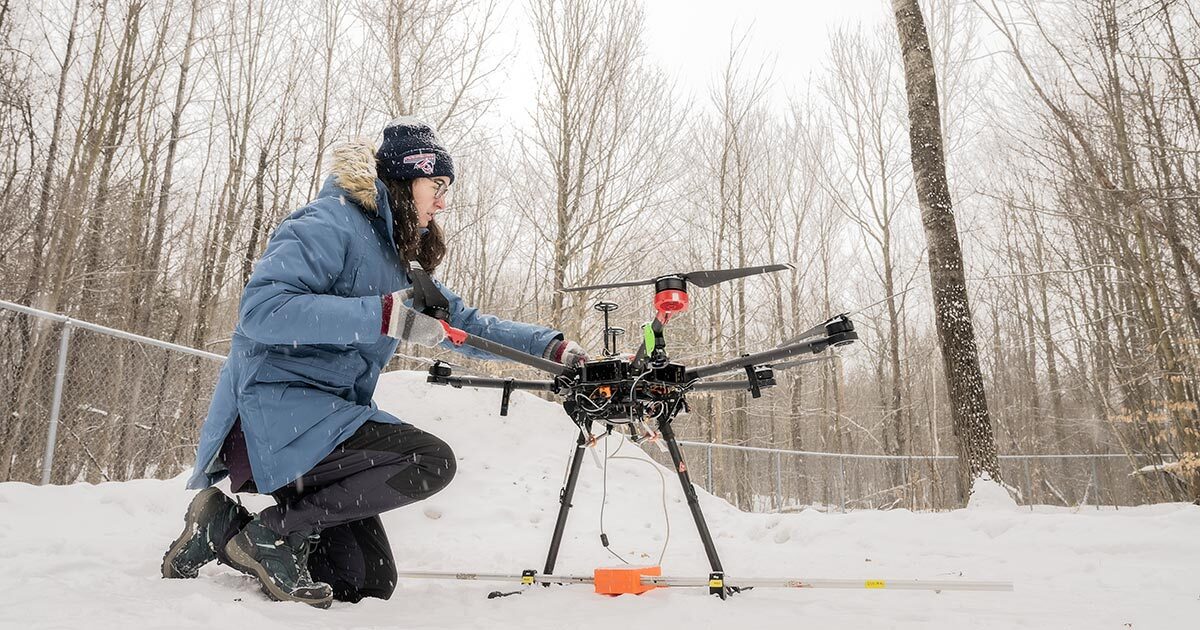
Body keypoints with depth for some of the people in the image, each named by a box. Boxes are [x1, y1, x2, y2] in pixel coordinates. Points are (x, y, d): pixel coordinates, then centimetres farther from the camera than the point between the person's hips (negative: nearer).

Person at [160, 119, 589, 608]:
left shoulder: (396, 263, 16)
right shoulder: (332, 222, -12)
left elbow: (464, 323, 18)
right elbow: (261, 308, -25)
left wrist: (550, 347, 8)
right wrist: (383, 315, -31)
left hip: (326, 417, 9)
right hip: (277, 410, -9)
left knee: (372, 584, 9)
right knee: (431, 460, -26)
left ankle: (227, 527, 16)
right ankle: (275, 532, -10)